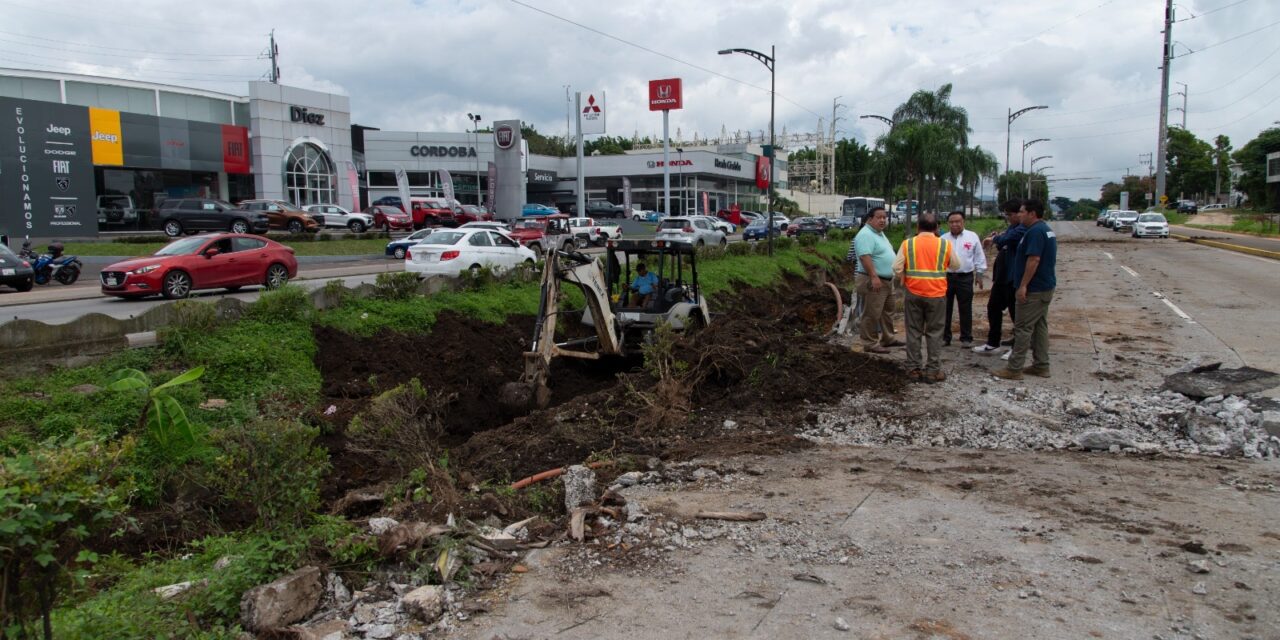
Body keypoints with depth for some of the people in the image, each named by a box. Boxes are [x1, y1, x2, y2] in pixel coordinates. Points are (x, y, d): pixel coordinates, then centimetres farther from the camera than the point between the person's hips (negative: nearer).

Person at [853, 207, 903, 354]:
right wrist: (874, 277, -32)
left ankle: (887, 338, 30)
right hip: (873, 281, -11)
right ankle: (870, 344, 1)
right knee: (872, 314, -4)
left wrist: (891, 275, 23)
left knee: (887, 312, 19)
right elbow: (865, 257, -27)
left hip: (887, 280, 11)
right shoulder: (866, 235, -18)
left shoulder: (879, 233, 15)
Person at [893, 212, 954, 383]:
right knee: (934, 333, 7)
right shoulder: (945, 245, -4)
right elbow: (955, 266, 8)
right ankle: (933, 370, 8)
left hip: (913, 293, 1)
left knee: (914, 332, 10)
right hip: (937, 294, -1)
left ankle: (914, 368, 13)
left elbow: (897, 269, -6)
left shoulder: (908, 244, -3)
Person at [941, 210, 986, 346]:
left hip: (965, 277, -2)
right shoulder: (943, 239, 6)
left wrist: (979, 275, 2)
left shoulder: (972, 237, 1)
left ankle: (966, 338, 13)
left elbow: (979, 257, 4)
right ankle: (944, 337, 15)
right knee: (945, 308, 6)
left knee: (965, 309, 5)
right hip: (946, 277, 2)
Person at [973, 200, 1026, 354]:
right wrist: (997, 238, 0)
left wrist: (994, 239, -10)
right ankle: (992, 343, 26)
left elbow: (1007, 239, -32)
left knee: (1016, 312, 2)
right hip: (1002, 276, 10)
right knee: (993, 307, 15)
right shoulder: (1012, 228, 14)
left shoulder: (1024, 229, -18)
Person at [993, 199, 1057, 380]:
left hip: (1034, 289, -10)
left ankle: (1014, 368, -3)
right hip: (1045, 286, 10)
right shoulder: (1046, 229, 15)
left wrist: (1023, 285, -24)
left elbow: (1033, 260, -25)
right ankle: (1041, 365, 18)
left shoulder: (1035, 231, -18)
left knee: (1023, 328, -6)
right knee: (1040, 326, 13)